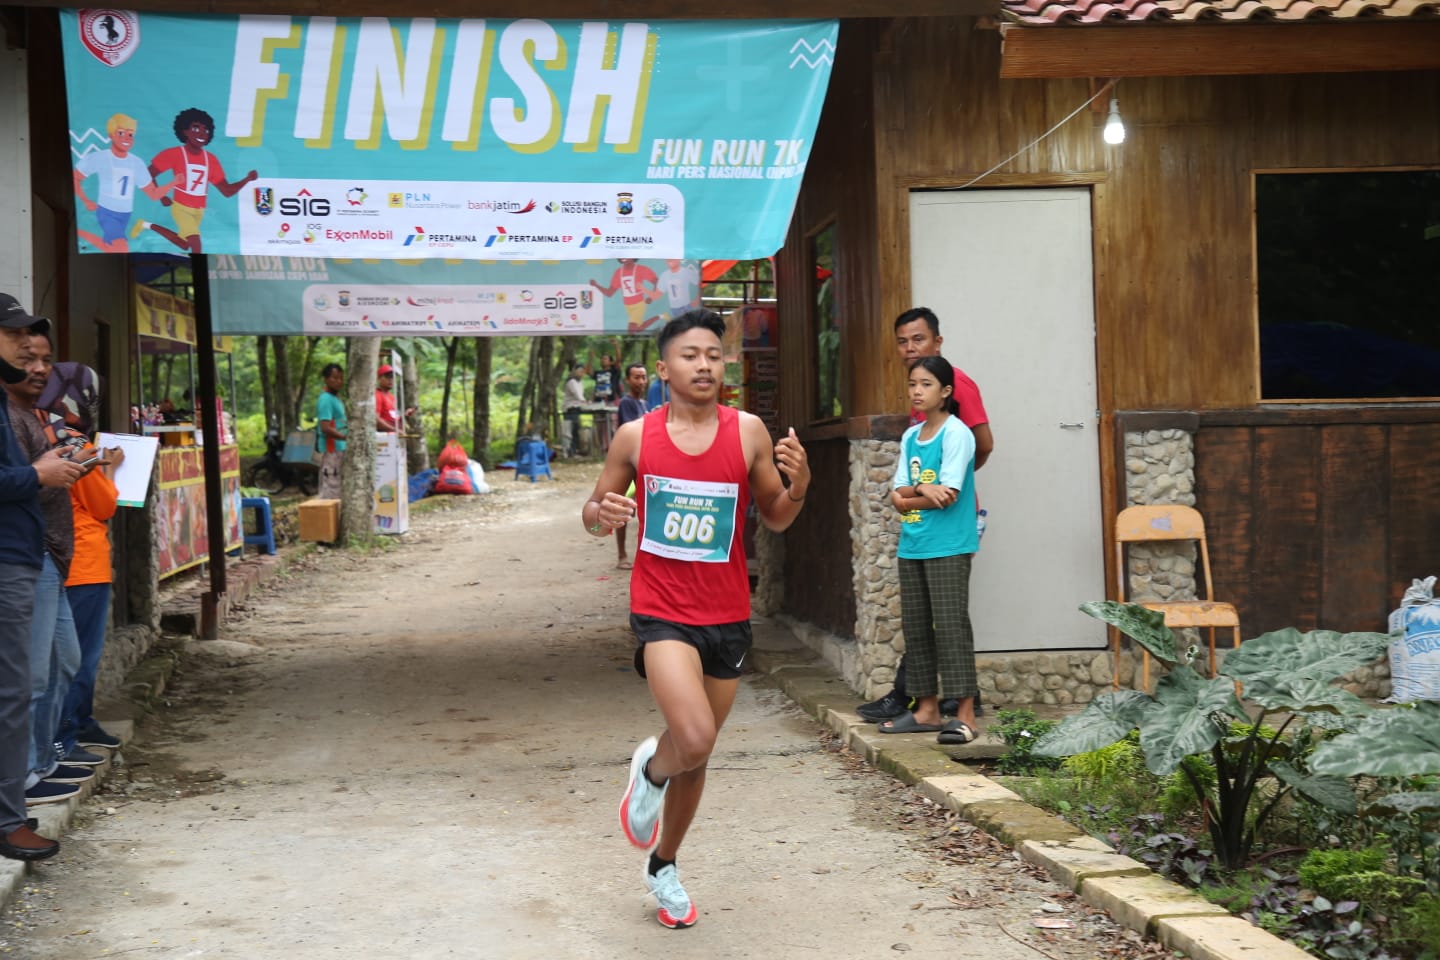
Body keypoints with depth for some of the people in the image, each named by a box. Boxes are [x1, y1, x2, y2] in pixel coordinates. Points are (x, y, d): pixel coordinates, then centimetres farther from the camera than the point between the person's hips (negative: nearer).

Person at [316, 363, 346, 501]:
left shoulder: (337, 399, 16)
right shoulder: (326, 400, -13)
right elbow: (325, 428, -22)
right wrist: (347, 437, -26)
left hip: (340, 449, 10)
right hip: (331, 450, -10)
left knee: (339, 490, 12)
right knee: (331, 491, -9)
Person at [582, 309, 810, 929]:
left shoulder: (748, 432, -2)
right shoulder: (635, 437, -4)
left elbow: (774, 517, 6)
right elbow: (595, 512, 7)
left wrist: (798, 486, -15)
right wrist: (603, 516, -17)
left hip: (727, 616, 3)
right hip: (661, 610, -3)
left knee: (696, 753, 15)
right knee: (695, 738, -24)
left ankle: (664, 865, 39)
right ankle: (651, 769, 14)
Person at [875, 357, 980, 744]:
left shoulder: (956, 433, -7)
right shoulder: (910, 437, 14)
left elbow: (948, 493, -16)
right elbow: (897, 495, 7)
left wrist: (908, 498, -3)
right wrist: (922, 489, -14)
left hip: (948, 546, -7)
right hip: (912, 546, 8)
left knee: (951, 625, -10)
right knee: (915, 627, 9)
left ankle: (965, 714, -8)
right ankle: (926, 709, 17)